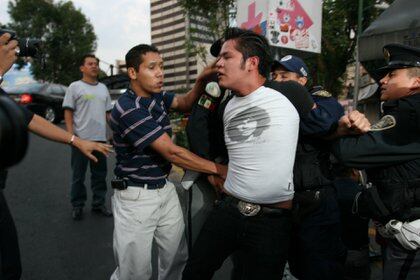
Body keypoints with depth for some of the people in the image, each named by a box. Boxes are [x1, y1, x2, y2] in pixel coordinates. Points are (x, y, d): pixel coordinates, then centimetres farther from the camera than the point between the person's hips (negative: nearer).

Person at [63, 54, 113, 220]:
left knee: (100, 174, 11)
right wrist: (70, 134, -13)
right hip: (81, 138, -4)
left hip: (100, 138, 5)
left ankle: (98, 204, 24)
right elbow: (68, 112, -4)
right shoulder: (75, 87, -1)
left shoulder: (103, 88, 14)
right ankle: (77, 206, 20)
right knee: (78, 175, 6)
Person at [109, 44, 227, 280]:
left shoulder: (157, 96, 4)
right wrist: (218, 169, -18)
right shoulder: (128, 109, -21)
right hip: (136, 197, -7)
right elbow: (171, 152, -23)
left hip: (166, 190, 7)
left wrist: (202, 79, -12)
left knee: (177, 260, 13)